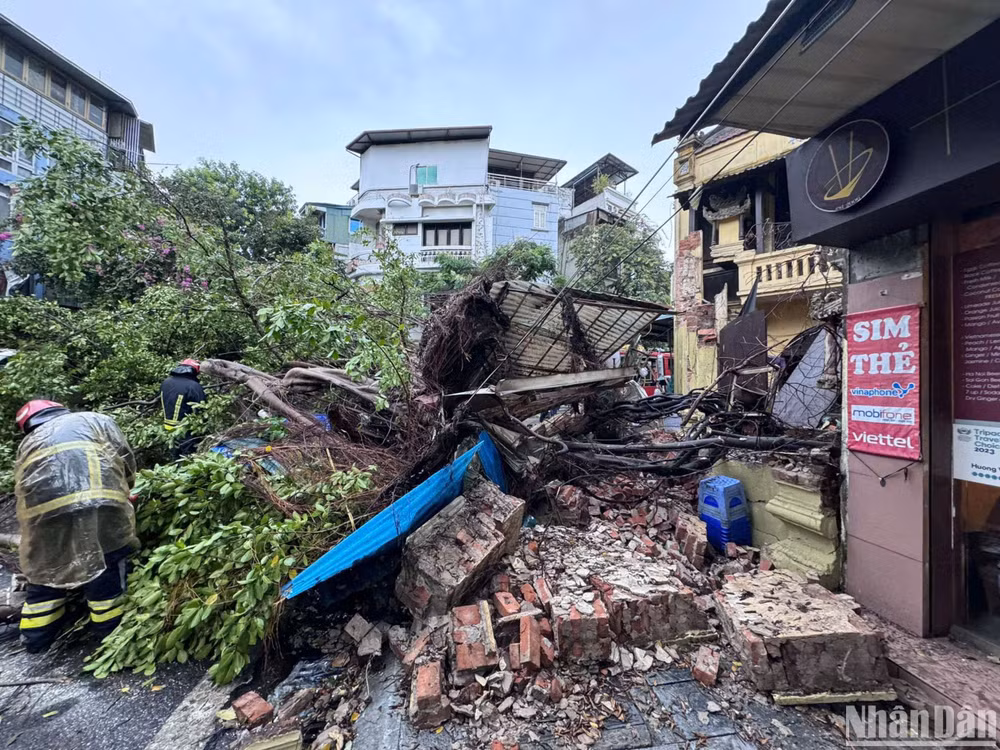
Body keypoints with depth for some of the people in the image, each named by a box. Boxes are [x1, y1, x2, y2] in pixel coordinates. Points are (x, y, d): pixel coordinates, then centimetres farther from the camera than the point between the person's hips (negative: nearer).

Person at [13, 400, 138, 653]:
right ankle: (110, 630, 25)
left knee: (46, 573, 24)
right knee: (105, 570, 11)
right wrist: (121, 492, 29)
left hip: (43, 513, 4)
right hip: (96, 506, -3)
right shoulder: (96, 420, 23)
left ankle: (36, 639, 37)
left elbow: (22, 488, 30)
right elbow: (126, 459, 12)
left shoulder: (27, 443, 34)